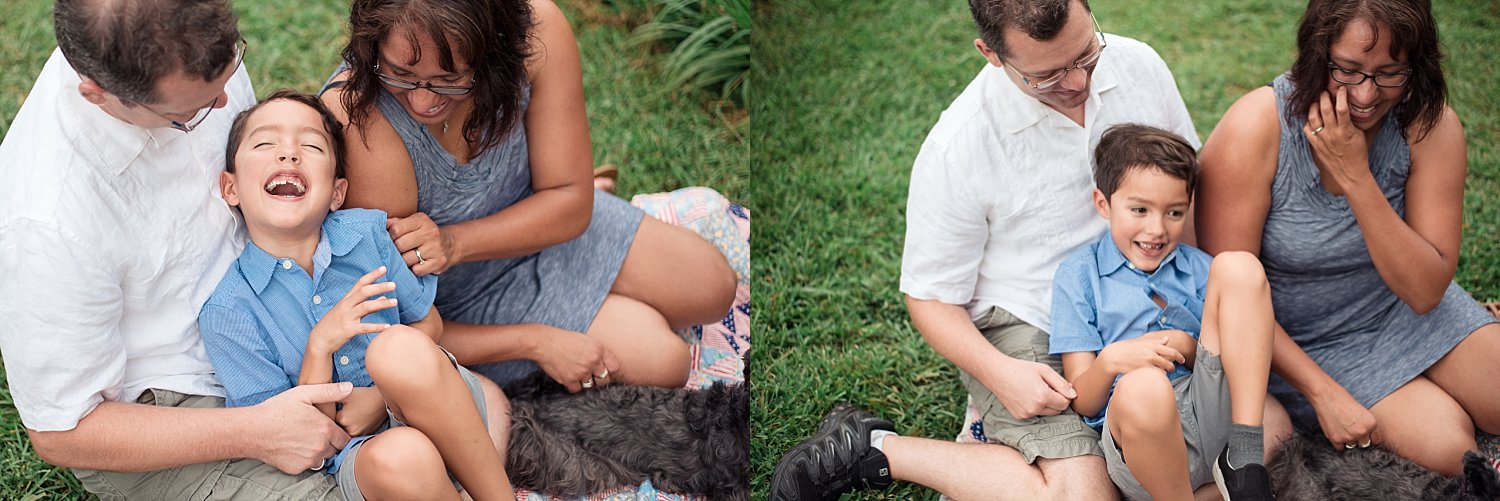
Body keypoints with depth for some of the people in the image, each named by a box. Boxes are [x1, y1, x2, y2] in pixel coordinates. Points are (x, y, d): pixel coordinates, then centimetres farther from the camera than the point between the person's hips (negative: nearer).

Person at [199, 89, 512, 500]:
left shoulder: (366, 233, -2)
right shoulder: (227, 312, -9)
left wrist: (383, 395, -10)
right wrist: (320, 346, -23)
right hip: (356, 449, -2)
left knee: (398, 346, -32)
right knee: (395, 458, -39)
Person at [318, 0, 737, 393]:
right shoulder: (354, 124, -38)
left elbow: (570, 200, -17)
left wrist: (454, 243, -34)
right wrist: (537, 342, -28)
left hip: (544, 223, 4)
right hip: (465, 292, -4)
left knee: (713, 288, 7)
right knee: (658, 359, -15)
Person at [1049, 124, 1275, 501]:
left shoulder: (1198, 268, 20)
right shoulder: (1078, 275, 10)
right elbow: (1082, 401, 4)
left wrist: (1189, 348, -5)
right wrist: (1110, 360, -18)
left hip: (1212, 418, 4)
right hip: (1133, 432, -4)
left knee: (1238, 266, -10)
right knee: (1143, 385, -42)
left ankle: (1245, 457, -15)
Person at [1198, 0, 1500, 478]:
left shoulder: (1430, 125, -15)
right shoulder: (1254, 131, -24)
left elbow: (1425, 291, -18)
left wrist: (1354, 176, -29)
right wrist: (1323, 392, -21)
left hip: (1406, 313, 4)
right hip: (1302, 341, -4)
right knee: (1446, 446, -20)